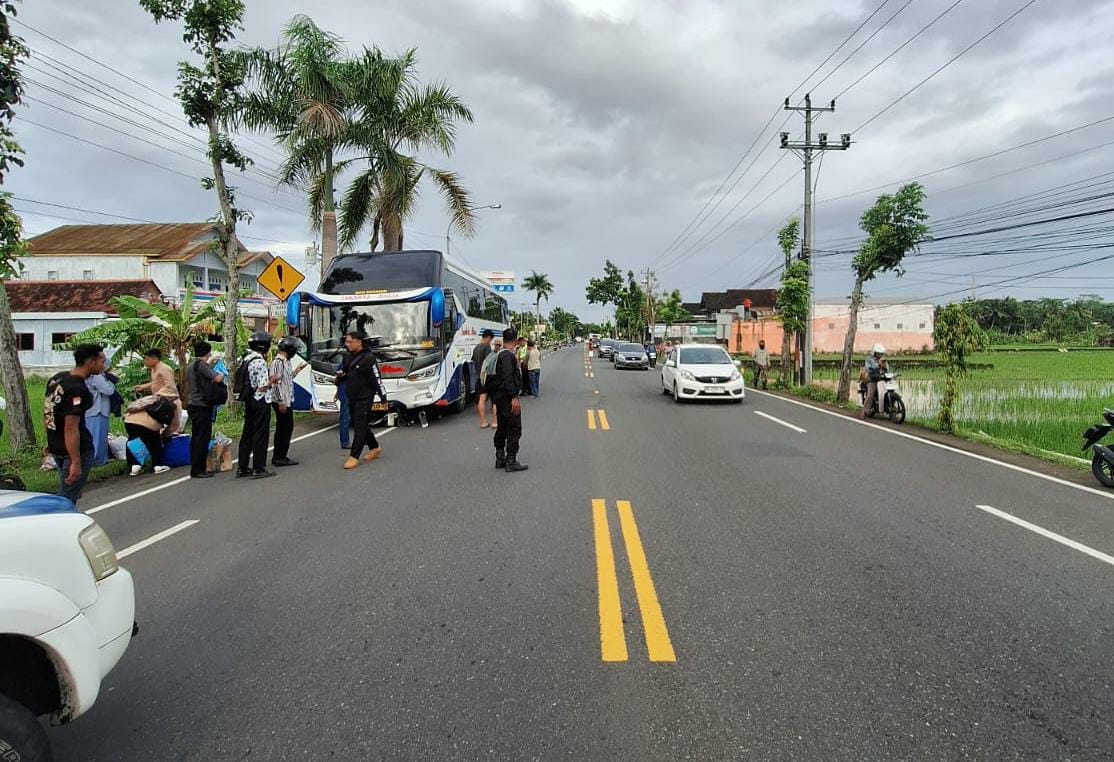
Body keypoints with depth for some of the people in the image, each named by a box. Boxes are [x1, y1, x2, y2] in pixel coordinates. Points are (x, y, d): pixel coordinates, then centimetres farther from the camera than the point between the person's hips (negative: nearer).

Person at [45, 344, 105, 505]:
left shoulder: (57, 378, 6)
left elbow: (47, 411, 16)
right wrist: (76, 462, -24)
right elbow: (70, 428, -25)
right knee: (67, 499, -3)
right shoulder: (77, 389, -22)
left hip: (56, 447, 10)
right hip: (78, 450, -10)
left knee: (67, 494, 23)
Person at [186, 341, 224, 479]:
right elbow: (217, 378, -21)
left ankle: (196, 468, 18)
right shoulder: (202, 365, -13)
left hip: (192, 404, 10)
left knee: (196, 437, 13)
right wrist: (221, 374, 1)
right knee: (202, 437, -7)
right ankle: (197, 470, -6)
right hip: (201, 405, -10)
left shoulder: (191, 366, 17)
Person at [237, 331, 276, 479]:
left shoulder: (245, 359, 9)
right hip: (261, 402, -9)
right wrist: (272, 381, -2)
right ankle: (258, 468, 4)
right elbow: (262, 387, -20)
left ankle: (242, 468, 20)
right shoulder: (260, 362, -18)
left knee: (247, 433, 14)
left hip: (249, 402, 9)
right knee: (260, 435, -1)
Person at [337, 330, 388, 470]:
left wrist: (383, 398, -15)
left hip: (364, 399, -9)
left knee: (360, 427, -7)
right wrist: (341, 375, -3)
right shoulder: (349, 357, 10)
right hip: (352, 398, 9)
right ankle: (375, 448, 32)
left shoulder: (368, 358, -15)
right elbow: (346, 374, 23)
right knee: (360, 425, 16)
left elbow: (377, 379, -15)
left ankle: (354, 457, -5)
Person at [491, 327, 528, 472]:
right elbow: (508, 378, -24)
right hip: (508, 397, -10)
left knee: (502, 428, 16)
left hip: (499, 397, 10)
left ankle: (500, 458, 23)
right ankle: (511, 461, -4)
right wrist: (514, 397, -25)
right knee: (514, 429, -6)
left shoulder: (499, 354, 13)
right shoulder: (508, 355, -17)